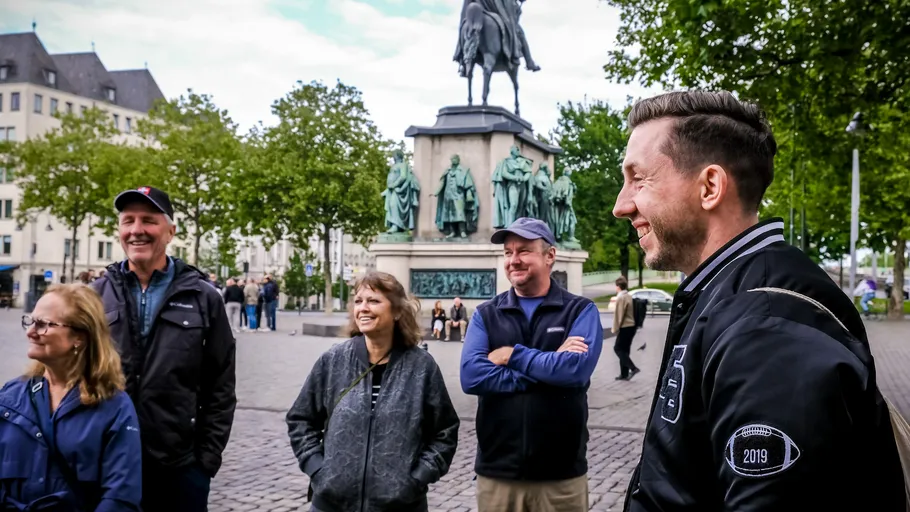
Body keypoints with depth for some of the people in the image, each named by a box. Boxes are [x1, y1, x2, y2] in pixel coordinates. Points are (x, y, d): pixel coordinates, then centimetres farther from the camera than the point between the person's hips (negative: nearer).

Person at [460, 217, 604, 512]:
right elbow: (471, 376, -12)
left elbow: (577, 369, -19)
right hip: (497, 471, 2)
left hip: (562, 473, -1)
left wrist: (513, 355, -11)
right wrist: (549, 367, -15)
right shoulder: (486, 315, 4)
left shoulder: (581, 311, -1)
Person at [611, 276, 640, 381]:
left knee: (618, 348, -1)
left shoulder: (621, 298, -15)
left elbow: (618, 315, -15)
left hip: (625, 327, -9)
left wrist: (615, 329, -8)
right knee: (624, 350, 12)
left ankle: (633, 368, -11)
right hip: (632, 326, 9)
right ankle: (624, 374, 12)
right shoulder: (630, 297, 12)